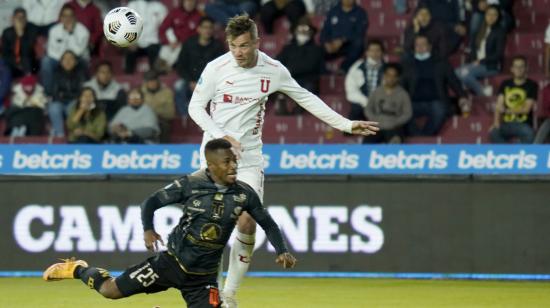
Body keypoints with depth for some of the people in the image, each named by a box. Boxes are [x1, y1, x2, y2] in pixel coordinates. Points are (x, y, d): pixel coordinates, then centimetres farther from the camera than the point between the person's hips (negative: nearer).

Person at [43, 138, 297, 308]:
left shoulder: (244, 194, -6)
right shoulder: (190, 185, -12)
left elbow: (267, 223, 9)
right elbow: (152, 202, -2)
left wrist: (282, 251, -5)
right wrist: (148, 230, -17)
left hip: (203, 276, 3)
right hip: (173, 262, -3)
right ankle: (78, 270, 33)